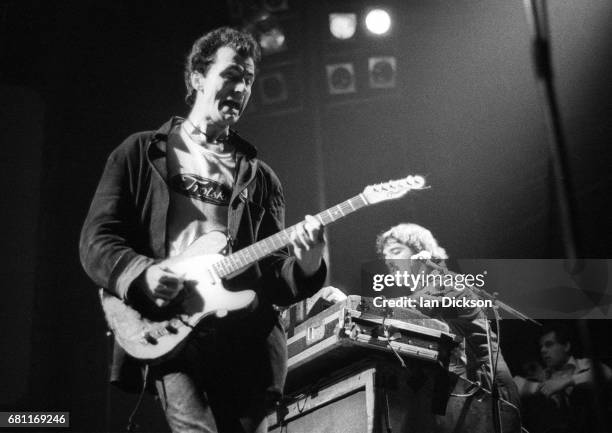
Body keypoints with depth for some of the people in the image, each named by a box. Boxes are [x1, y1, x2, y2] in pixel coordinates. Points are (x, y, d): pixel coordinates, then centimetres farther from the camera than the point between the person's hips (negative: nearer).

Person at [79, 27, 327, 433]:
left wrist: (305, 267, -10)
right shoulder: (142, 152, 13)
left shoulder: (259, 176, 19)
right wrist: (141, 273, -15)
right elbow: (95, 239, 5)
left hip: (248, 334, 3)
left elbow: (273, 276, 13)